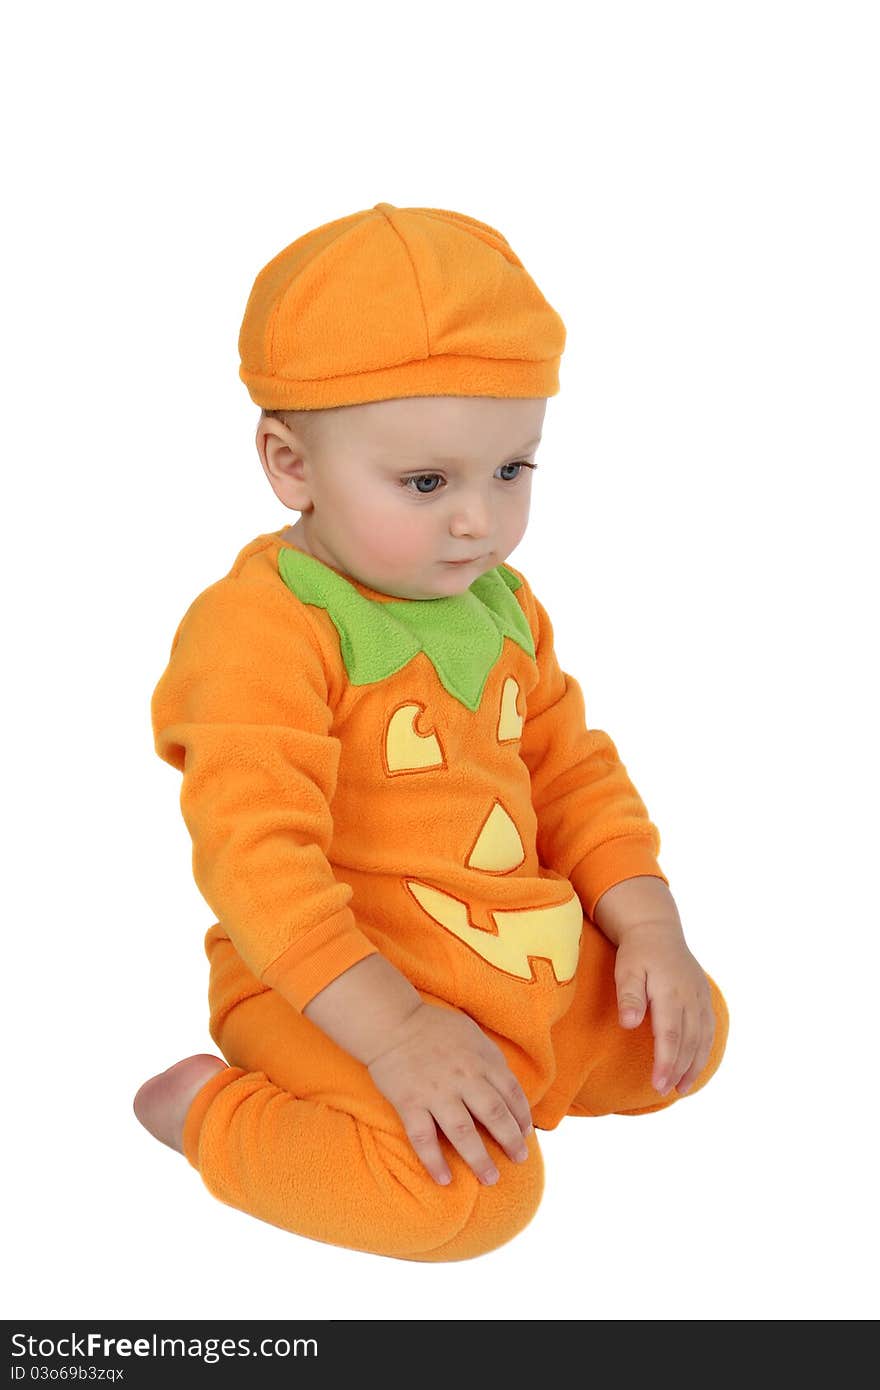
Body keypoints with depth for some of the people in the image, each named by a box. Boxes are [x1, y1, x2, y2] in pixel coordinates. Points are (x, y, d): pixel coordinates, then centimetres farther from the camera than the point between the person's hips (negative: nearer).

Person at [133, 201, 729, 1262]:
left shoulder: (499, 603, 6)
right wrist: (394, 1030, -33)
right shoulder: (258, 627, -21)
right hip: (327, 989, -8)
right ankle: (211, 1112, -5)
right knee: (476, 1189, -26)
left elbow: (572, 769, 13)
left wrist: (649, 927, -1)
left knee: (691, 1034, 8)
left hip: (528, 963, 8)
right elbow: (256, 857, -27)